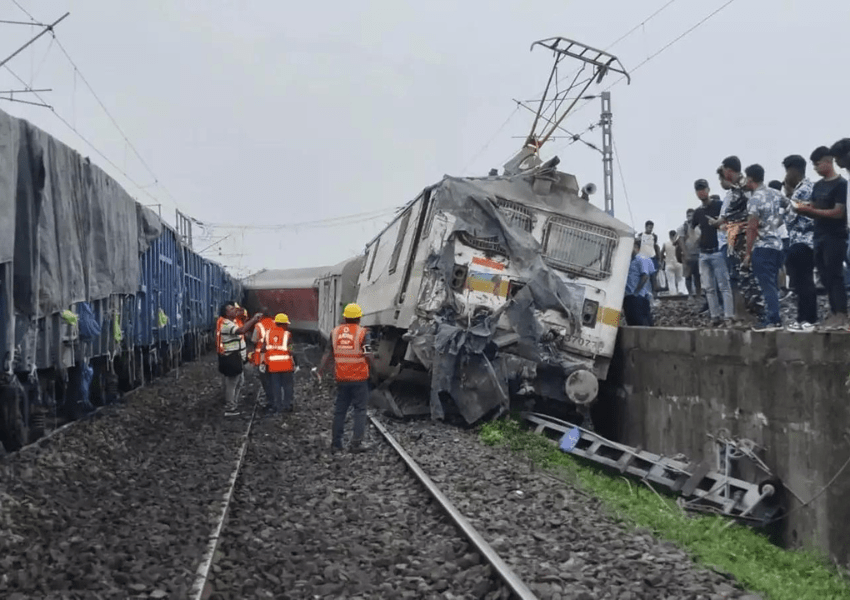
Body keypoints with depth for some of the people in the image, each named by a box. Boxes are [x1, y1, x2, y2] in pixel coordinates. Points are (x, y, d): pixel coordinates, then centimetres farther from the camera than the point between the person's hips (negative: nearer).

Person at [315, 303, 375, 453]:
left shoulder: (335, 332, 4)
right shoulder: (362, 333, -9)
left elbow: (329, 353, 5)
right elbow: (367, 355, -12)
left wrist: (320, 369, 10)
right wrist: (372, 368, 2)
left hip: (341, 379, 4)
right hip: (359, 378, -4)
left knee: (339, 410, 12)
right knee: (360, 410, 4)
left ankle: (336, 443, 14)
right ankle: (356, 443, -3)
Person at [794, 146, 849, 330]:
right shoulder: (818, 185, 15)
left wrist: (810, 210, -19)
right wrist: (803, 209, -4)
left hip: (835, 237, -8)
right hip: (820, 236, 8)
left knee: (835, 275, -9)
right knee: (826, 277, 7)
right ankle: (834, 312, 12)